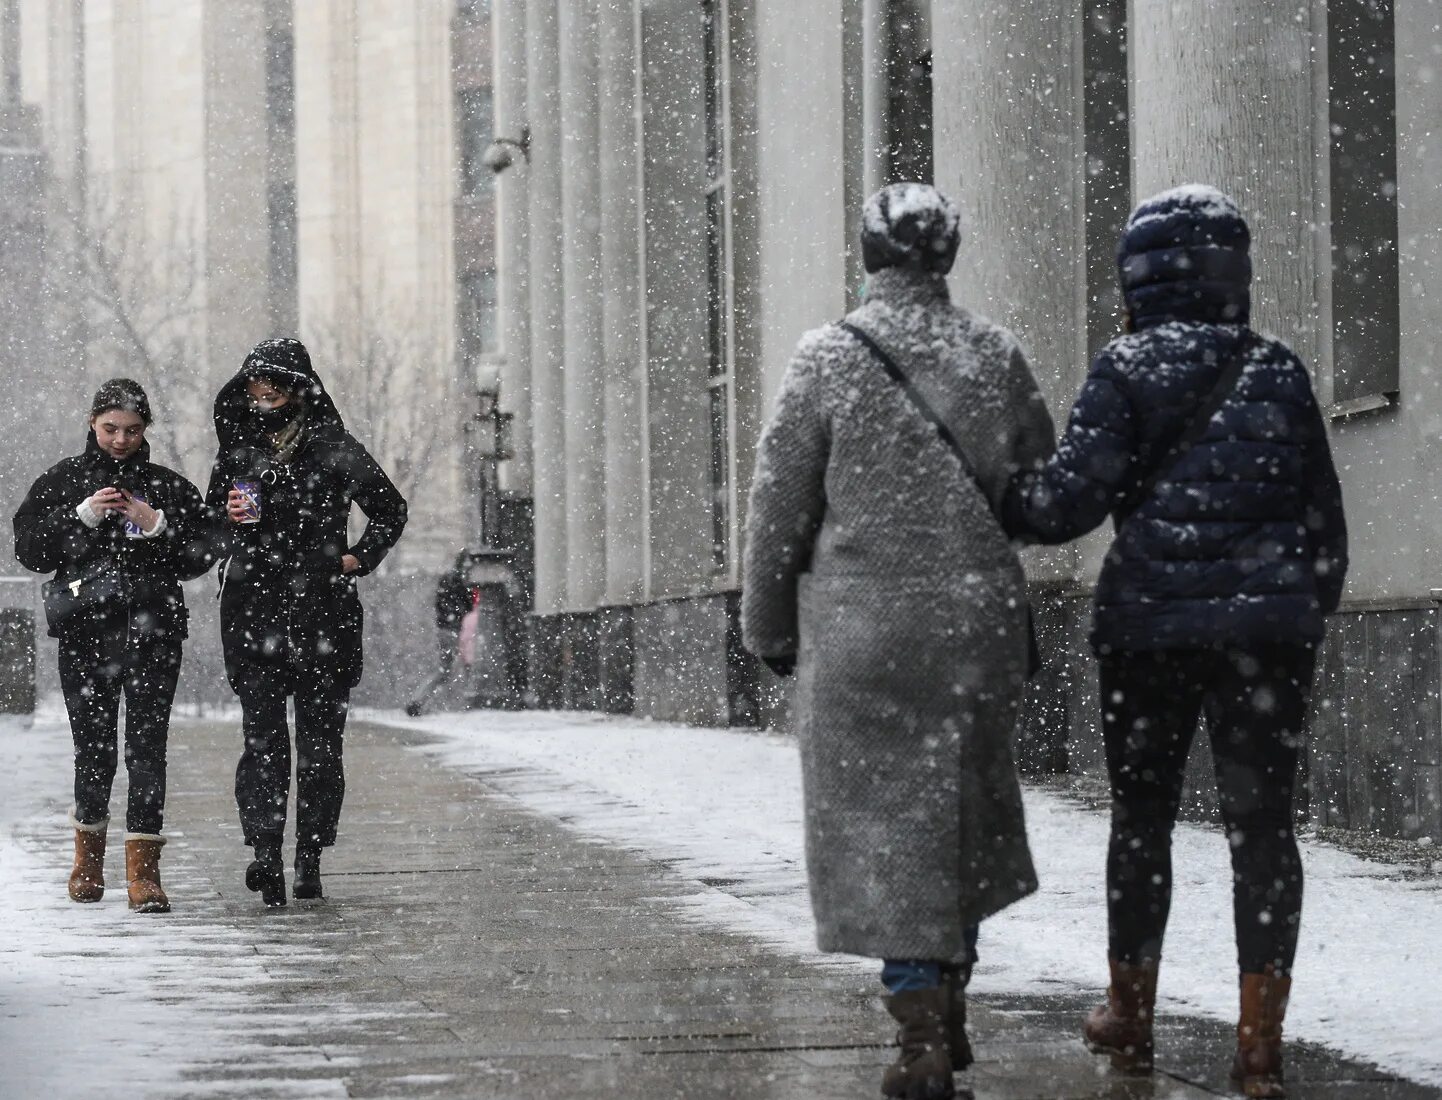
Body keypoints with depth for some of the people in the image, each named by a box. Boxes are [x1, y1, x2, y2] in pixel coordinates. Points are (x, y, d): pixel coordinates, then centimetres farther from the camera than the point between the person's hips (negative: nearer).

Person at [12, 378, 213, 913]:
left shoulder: (169, 487, 10)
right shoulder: (61, 482, 10)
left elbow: (200, 557, 6)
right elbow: (29, 549, 2)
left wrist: (159, 526, -9)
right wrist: (82, 517, -9)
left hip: (152, 630, -1)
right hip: (85, 630, 1)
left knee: (147, 747, -8)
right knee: (94, 748, 6)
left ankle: (143, 868, -9)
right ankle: (89, 854, 28)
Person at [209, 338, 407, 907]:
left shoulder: (334, 449, 3)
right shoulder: (236, 453, 10)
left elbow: (390, 510, 12)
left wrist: (357, 559, 2)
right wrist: (229, 517, -1)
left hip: (323, 609, -1)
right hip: (253, 609, 1)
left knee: (320, 735, 1)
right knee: (262, 732, -11)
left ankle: (309, 857, 6)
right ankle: (266, 851, -22)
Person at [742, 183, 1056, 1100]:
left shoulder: (829, 359, -8)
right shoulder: (997, 357, 1)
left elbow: (781, 507, -4)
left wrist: (768, 625, 7)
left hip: (862, 625, -3)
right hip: (979, 619, 3)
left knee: (883, 818, 2)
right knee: (963, 804, 18)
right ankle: (951, 1011, 26)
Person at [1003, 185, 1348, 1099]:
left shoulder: (1129, 369, -5)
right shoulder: (1280, 371, 6)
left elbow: (1072, 498, -11)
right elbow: (1325, 520, 9)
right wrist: (1309, 619, 19)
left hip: (1152, 626, -2)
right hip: (1268, 624, 2)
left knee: (1142, 817, 12)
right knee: (1262, 821, 2)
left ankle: (1131, 1013, 21)